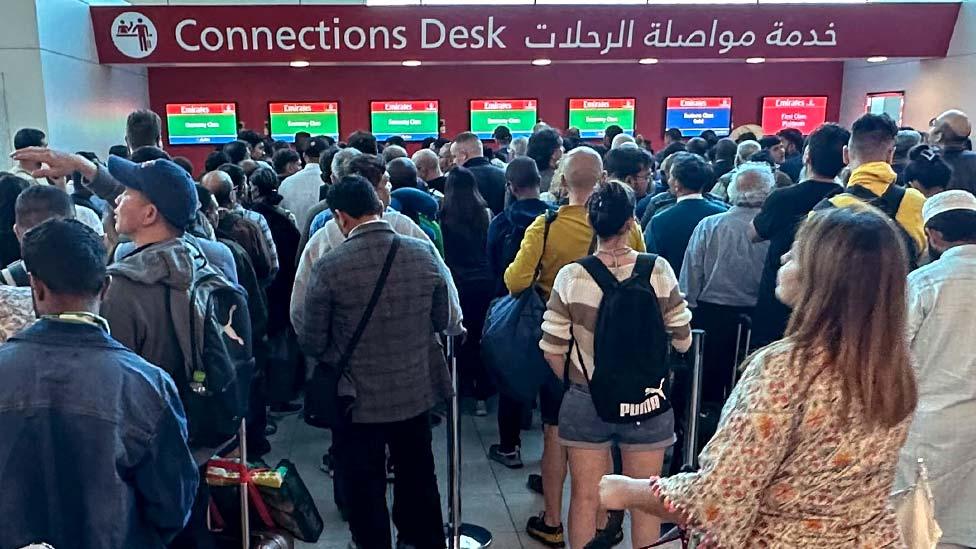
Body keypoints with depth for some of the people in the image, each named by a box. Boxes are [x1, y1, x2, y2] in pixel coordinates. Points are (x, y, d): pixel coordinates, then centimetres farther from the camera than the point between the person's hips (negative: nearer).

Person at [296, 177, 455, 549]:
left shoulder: (330, 266, -19)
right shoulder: (424, 253, -9)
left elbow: (312, 341, -11)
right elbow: (441, 321, 1)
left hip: (360, 399, -3)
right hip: (416, 392, 4)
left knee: (367, 490, 16)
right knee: (419, 480, 23)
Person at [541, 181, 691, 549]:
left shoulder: (570, 276, -12)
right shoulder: (658, 270, -12)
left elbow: (552, 350, -8)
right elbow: (682, 340, -5)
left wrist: (578, 383, 9)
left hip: (586, 402, 0)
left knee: (585, 498, 15)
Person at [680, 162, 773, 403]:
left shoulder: (708, 226, -7)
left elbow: (691, 278, -5)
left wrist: (689, 310, 5)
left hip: (710, 317, 0)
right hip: (758, 320, 0)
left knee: (708, 387, 12)